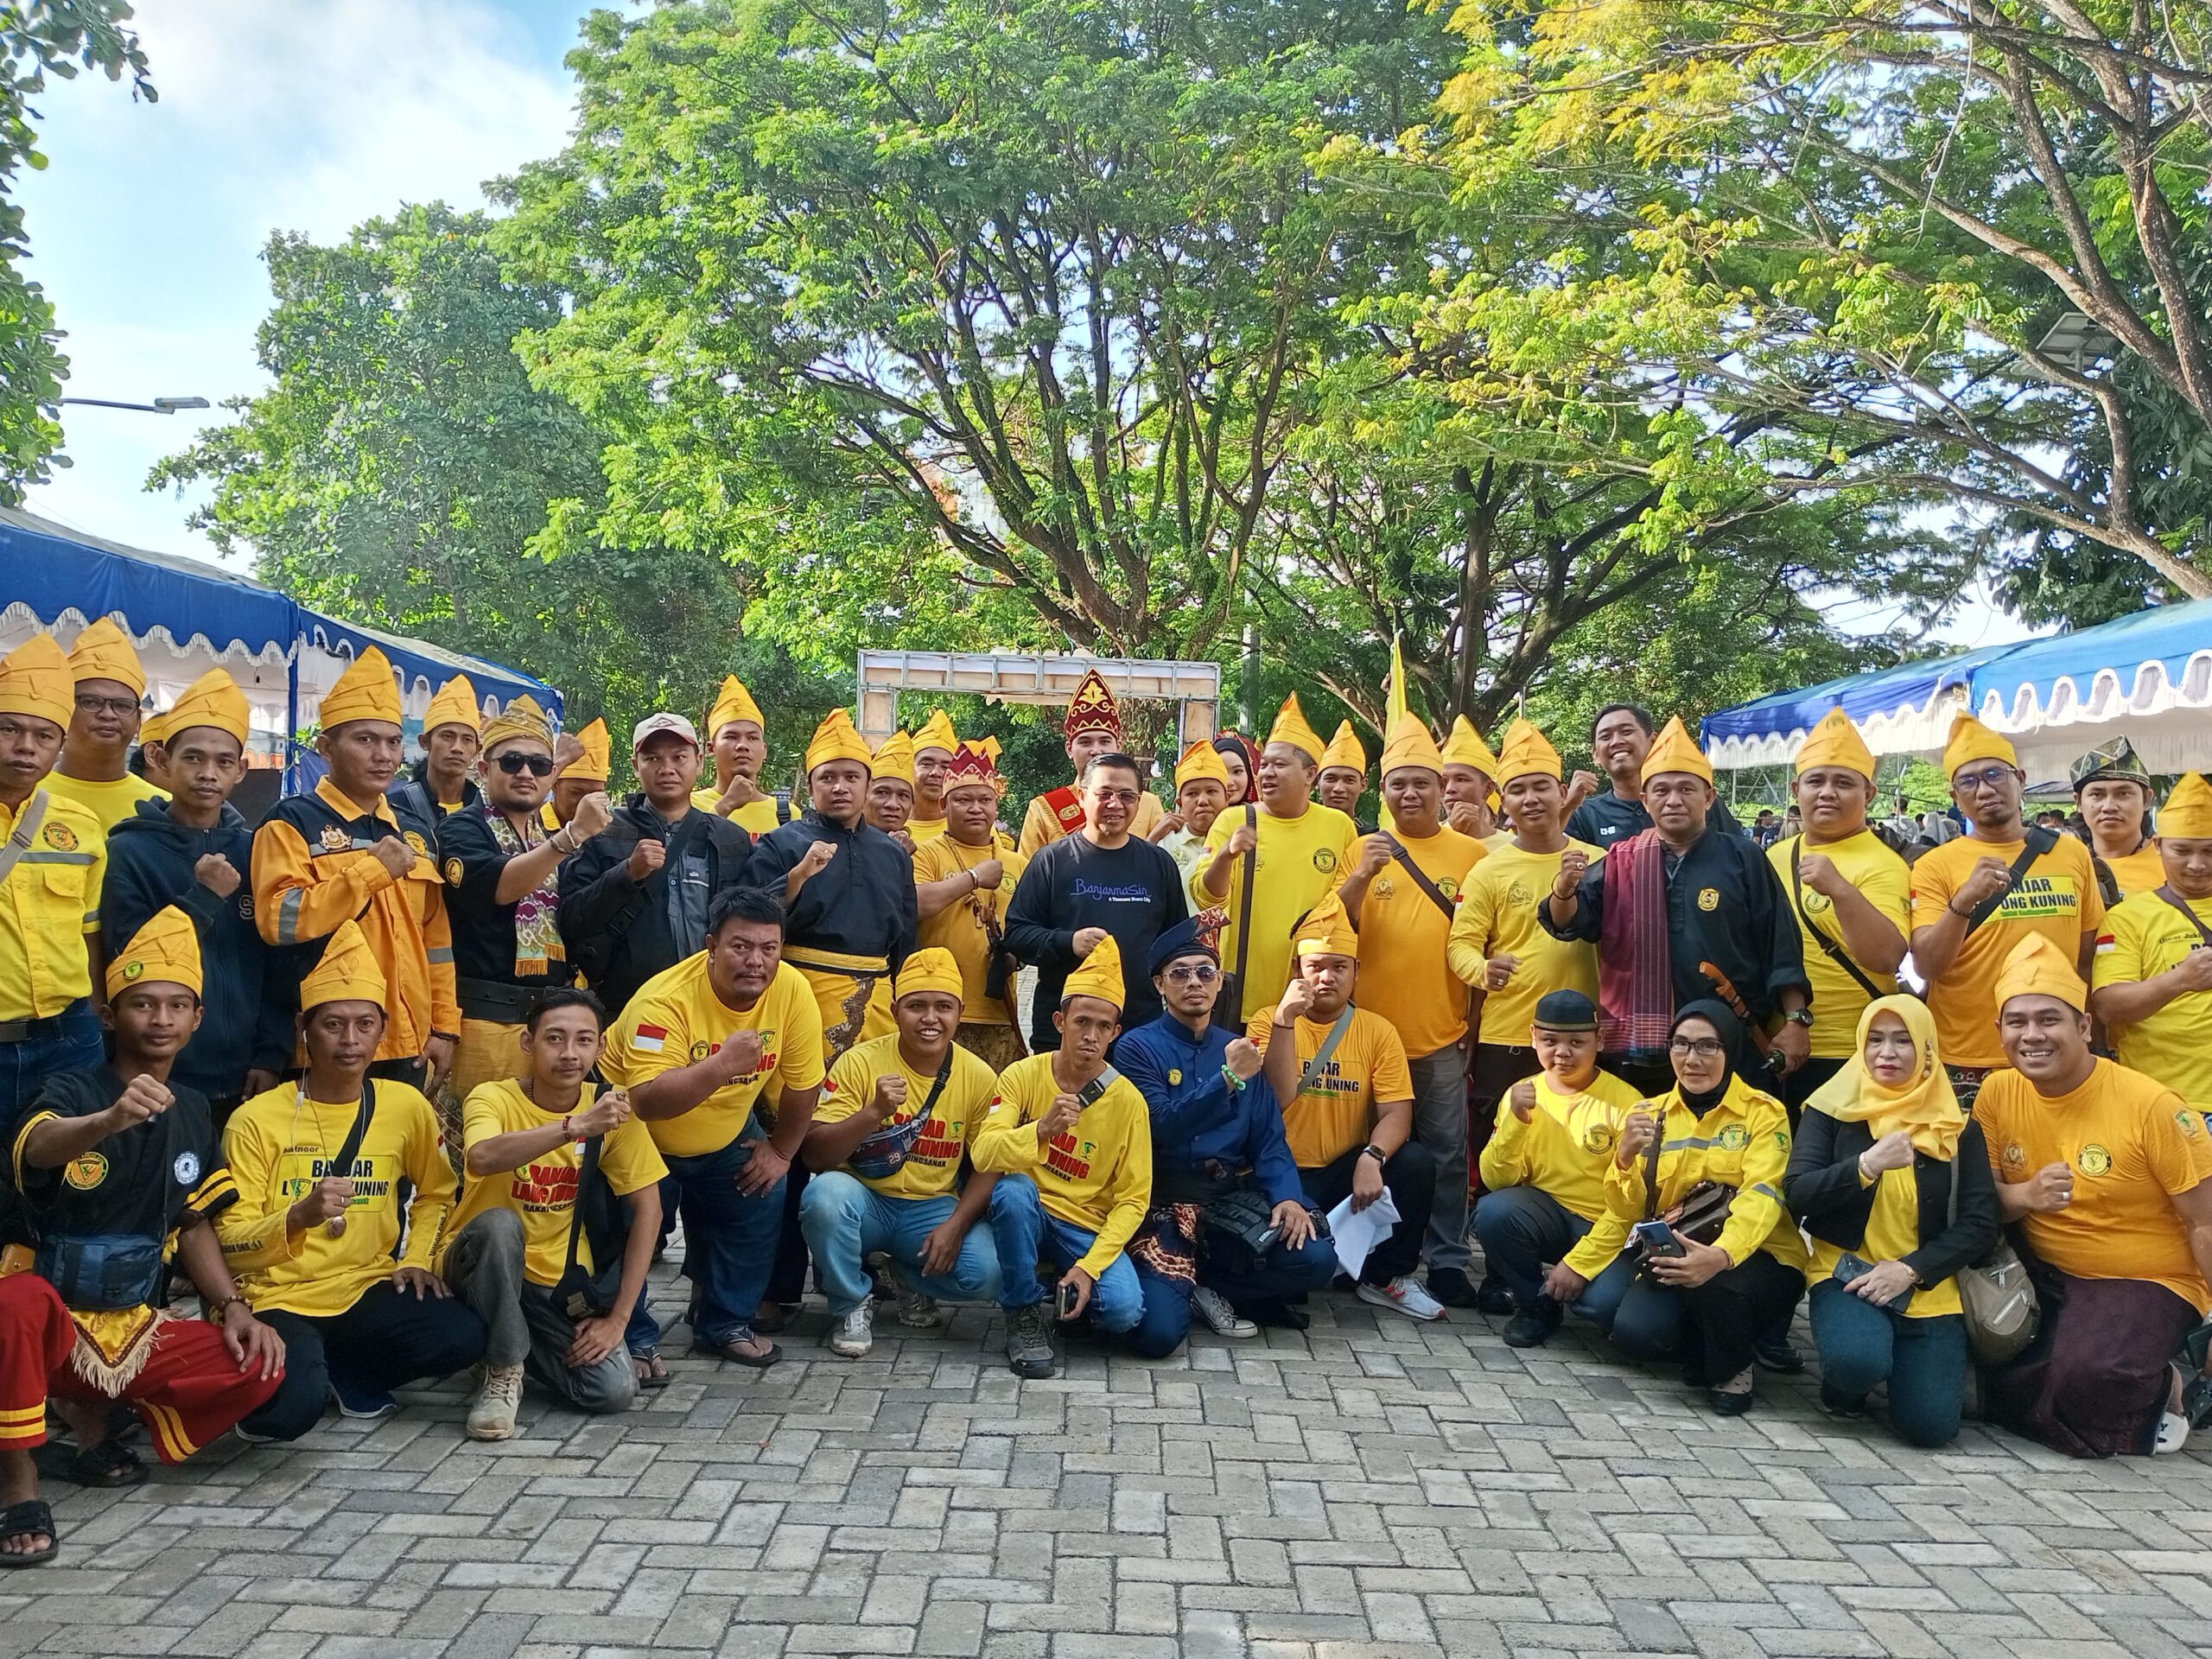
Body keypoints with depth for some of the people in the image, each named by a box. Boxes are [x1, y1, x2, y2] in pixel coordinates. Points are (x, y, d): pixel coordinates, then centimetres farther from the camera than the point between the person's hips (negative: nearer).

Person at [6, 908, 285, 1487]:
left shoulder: (193, 1111, 7)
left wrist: (233, 1307, -2)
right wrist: (111, 1119, -56)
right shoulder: (72, 1091, -9)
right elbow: (39, 1148, -34)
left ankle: (93, 1406, 7)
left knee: (259, 1368, -15)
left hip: (132, 1326, 6)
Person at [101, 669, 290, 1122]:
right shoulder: (129, 851, -3)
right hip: (159, 1080, -3)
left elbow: (278, 961, 4)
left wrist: (272, 1055, -2)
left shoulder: (253, 852, 5)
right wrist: (204, 897, -17)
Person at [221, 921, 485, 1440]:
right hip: (279, 1298, -4)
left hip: (367, 1289, 4)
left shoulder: (407, 1107, 1)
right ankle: (299, 1376, 6)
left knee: (462, 1337, -24)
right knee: (290, 1407, -33)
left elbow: (436, 1192, 20)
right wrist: (299, 1216, -29)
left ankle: (340, 1373, 5)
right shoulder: (256, 1119, -8)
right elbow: (230, 1245, -10)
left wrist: (417, 1258, 2)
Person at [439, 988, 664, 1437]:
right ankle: (503, 1371, -14)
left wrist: (618, 1317, -10)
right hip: (480, 1267, -3)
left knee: (614, 1390, -19)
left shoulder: (611, 1107, -7)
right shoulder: (494, 1097, -16)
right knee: (500, 1223, -36)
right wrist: (576, 1125, -49)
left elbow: (647, 1208, -5)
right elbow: (481, 1158, -40)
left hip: (561, 1282, 3)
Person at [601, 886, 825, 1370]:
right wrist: (722, 1065, -53)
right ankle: (634, 1337, 8)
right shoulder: (665, 999, -35)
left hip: (725, 1134, 5)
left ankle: (725, 1324, 19)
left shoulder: (792, 990, -22)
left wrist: (780, 1152, 0)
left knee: (761, 1203, 0)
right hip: (638, 1130, -4)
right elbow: (647, 1101, -45)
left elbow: (803, 1084, -8)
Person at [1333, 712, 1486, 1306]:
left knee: (1446, 1151, 4)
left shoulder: (1472, 854, 4)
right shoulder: (1366, 849, 5)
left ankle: (1447, 1260, 14)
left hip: (1443, 1031, -1)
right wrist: (1362, 875, -18)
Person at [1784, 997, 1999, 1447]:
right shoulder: (1831, 1109, 1)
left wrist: (1910, 1269, -13)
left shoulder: (1957, 1127, 5)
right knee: (1858, 1360, -33)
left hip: (1927, 1287, 2)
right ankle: (1844, 1388, 5)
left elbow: (1981, 1225, 0)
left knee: (1931, 1425, -14)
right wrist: (1866, 1165, -25)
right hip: (1847, 1273, -2)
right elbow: (1797, 1195, -9)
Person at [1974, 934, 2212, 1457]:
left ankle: (2165, 1392, 3)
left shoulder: (2150, 1106, -16)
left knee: (2086, 1377, -33)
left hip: (2147, 1283, -6)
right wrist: (2024, 1196, -21)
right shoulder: (1998, 1093, -4)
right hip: (2046, 1276, 6)